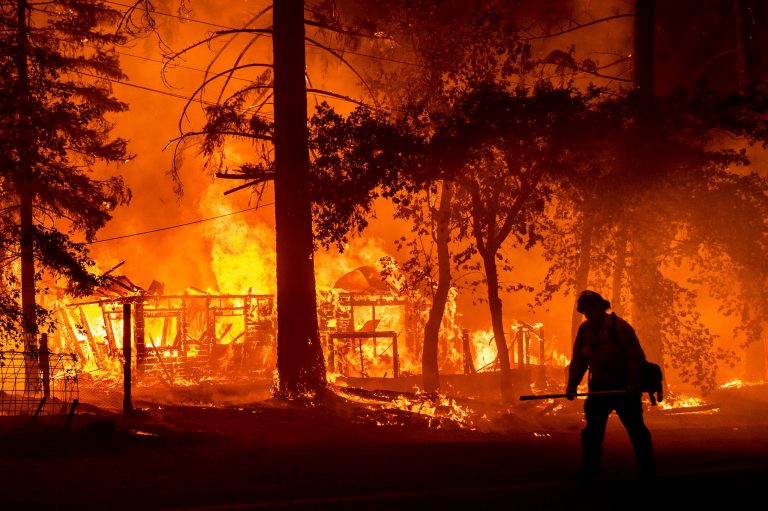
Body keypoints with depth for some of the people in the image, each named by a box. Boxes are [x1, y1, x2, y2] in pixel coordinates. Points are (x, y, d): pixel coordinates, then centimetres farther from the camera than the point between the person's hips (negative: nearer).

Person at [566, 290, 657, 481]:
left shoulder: (619, 326, -13)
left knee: (636, 429, 0)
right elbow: (578, 361, 11)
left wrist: (634, 384, -21)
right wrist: (572, 385, 2)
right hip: (599, 387, 5)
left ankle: (648, 470, 8)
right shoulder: (584, 330, 4)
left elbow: (636, 357, -15)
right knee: (592, 431, 4)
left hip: (624, 388, -5)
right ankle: (590, 471, 10)